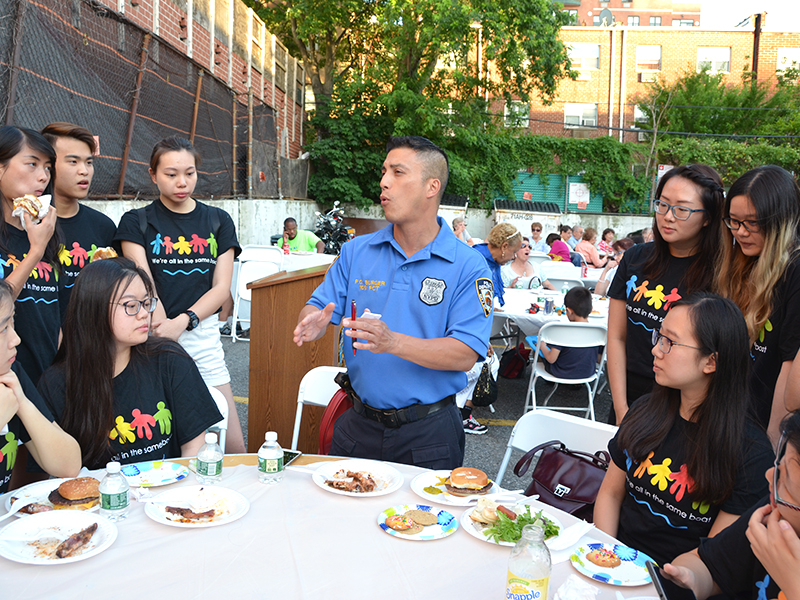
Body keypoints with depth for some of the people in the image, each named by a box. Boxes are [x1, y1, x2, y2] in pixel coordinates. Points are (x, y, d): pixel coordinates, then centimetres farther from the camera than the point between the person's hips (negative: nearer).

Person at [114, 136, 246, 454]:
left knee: (234, 447, 0)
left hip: (203, 334, 2)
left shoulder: (218, 221, 12)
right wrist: (162, 327, -15)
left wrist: (183, 321, -10)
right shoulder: (136, 222, 6)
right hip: (154, 338, -2)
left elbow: (222, 286, 5)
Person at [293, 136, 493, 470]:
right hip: (359, 426, 3)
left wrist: (393, 342, -30)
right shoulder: (356, 252, 4)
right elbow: (318, 307, 3)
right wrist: (313, 323, -22)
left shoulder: (469, 266, -9)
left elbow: (465, 354, -17)